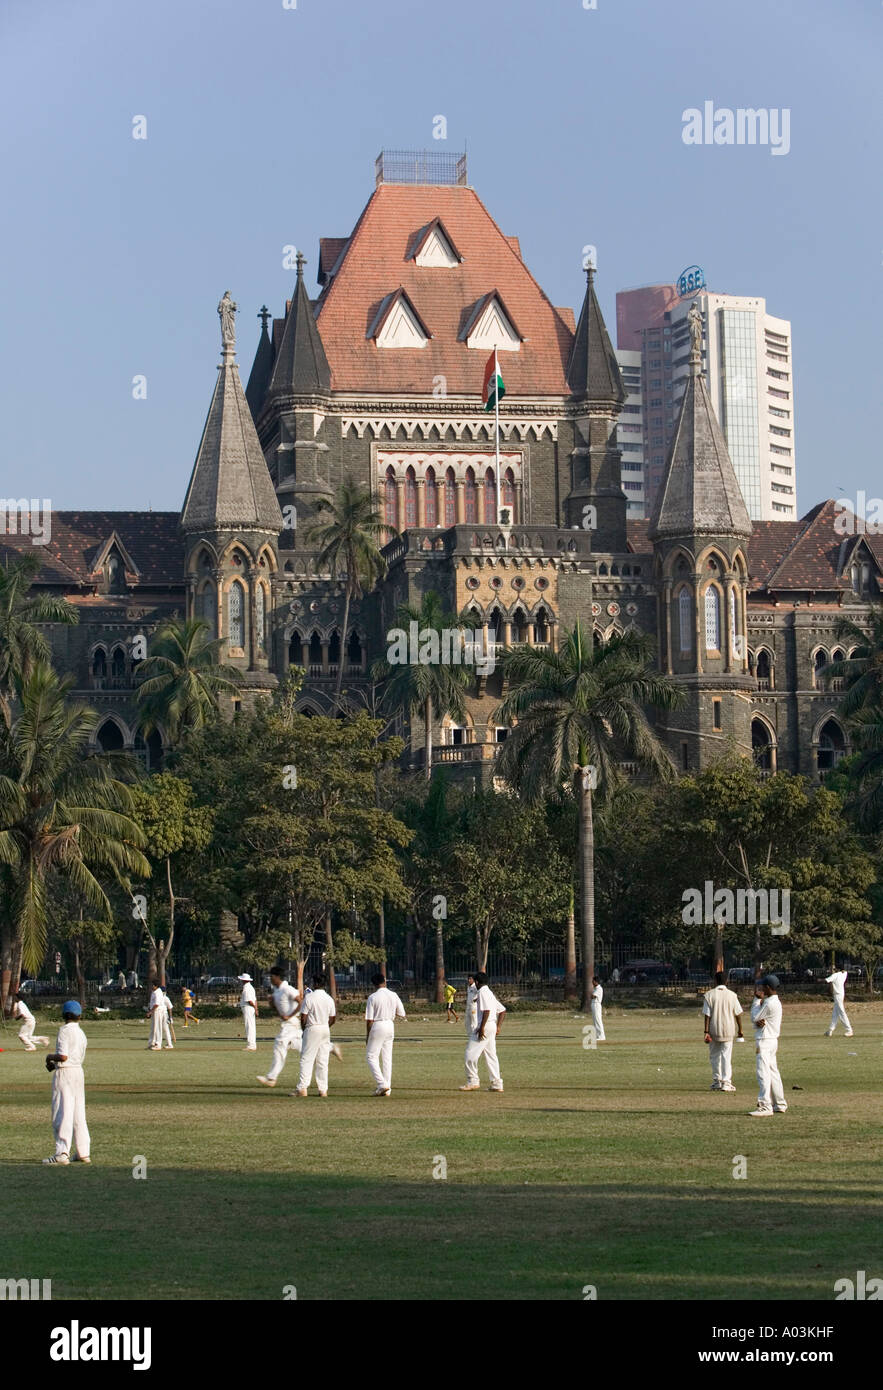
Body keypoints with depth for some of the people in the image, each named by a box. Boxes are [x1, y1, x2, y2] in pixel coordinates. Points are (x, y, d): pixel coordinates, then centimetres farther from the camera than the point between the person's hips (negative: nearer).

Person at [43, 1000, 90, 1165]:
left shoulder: (65, 1030, -12)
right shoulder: (81, 1033, 13)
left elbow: (63, 1056, -21)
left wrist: (50, 1056, -1)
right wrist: (54, 1064, 13)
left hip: (64, 1073, -8)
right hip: (78, 1071, 8)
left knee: (62, 1114, -8)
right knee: (78, 1114, 11)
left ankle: (62, 1153, -13)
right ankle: (83, 1152, 12)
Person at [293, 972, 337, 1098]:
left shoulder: (309, 997, -10)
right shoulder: (329, 999, 6)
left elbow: (304, 1017, -9)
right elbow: (333, 1020, 8)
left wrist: (303, 1029, 7)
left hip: (312, 1029, -5)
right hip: (326, 1030, 5)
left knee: (306, 1059, -4)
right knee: (323, 1061, 7)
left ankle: (302, 1088, -10)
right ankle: (323, 1089, 5)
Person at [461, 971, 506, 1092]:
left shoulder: (482, 992, -10)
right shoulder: (490, 993, 19)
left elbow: (486, 1010, -21)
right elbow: (502, 1010, 20)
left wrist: (482, 1027, -22)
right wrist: (498, 1027, 17)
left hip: (485, 1026, -10)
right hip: (492, 1027, 10)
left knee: (471, 1053, -7)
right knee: (490, 1055, 10)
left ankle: (472, 1081, -7)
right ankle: (496, 1083, 7)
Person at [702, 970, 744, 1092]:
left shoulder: (709, 995, -5)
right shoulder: (732, 995, -1)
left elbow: (707, 1015, -8)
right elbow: (737, 1014, 2)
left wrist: (706, 1032, -8)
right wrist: (740, 1030, 12)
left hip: (713, 1031, 0)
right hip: (728, 1030, 0)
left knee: (714, 1056, 13)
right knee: (726, 1056, 2)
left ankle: (717, 1081, 18)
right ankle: (726, 1083, -4)